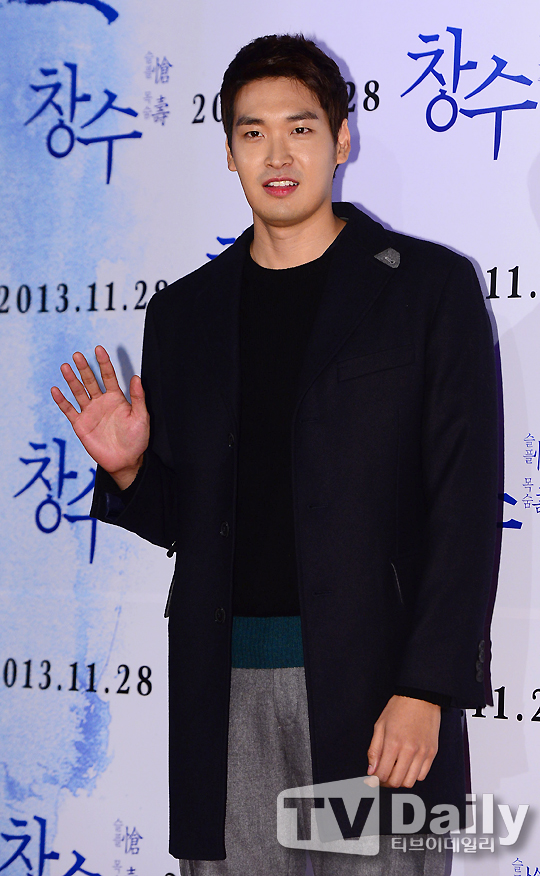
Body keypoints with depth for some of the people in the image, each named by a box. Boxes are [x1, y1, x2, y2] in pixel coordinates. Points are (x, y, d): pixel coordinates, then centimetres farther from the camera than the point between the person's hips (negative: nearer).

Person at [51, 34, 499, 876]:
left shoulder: (429, 285, 2)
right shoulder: (183, 311, 13)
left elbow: (465, 504, -4)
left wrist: (426, 689, -11)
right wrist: (127, 470, -4)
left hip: (372, 676, -3)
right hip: (225, 687, 3)